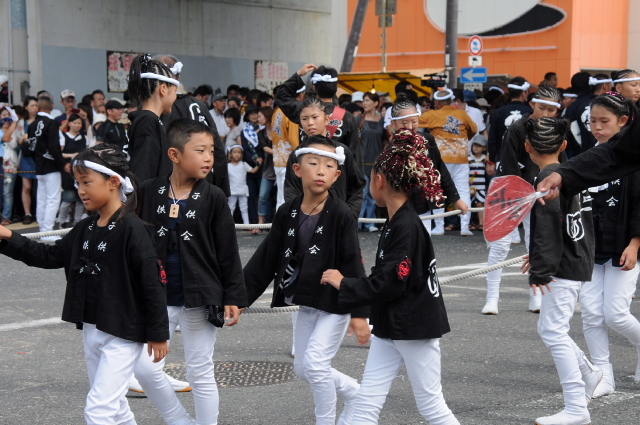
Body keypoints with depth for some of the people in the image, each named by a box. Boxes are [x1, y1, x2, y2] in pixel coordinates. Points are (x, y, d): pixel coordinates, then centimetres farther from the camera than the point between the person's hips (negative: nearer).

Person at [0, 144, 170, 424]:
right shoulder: (85, 229, 7)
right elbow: (50, 256, 12)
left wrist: (158, 334, -13)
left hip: (123, 334, -8)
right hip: (91, 330, 8)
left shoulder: (132, 230, -17)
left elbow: (152, 282, -16)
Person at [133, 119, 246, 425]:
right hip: (157, 299, 2)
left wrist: (233, 298, -4)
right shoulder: (149, 192, -2)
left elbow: (228, 253, -2)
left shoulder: (213, 198, -5)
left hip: (200, 300, -2)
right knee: (144, 368, 1)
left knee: (200, 373, 6)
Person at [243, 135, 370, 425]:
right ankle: (356, 393, 32)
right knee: (303, 368, 11)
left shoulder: (342, 215, -16)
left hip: (335, 303, -6)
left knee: (315, 363, -13)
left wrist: (359, 313, -19)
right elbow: (265, 260, 3)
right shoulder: (287, 214, -2)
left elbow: (352, 267, -17)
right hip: (306, 302, 6)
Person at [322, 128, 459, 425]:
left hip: (416, 327, -9)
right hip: (390, 328, 9)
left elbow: (389, 284, -23)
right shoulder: (395, 222, 8)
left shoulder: (408, 226, -21)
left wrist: (344, 284, -13)